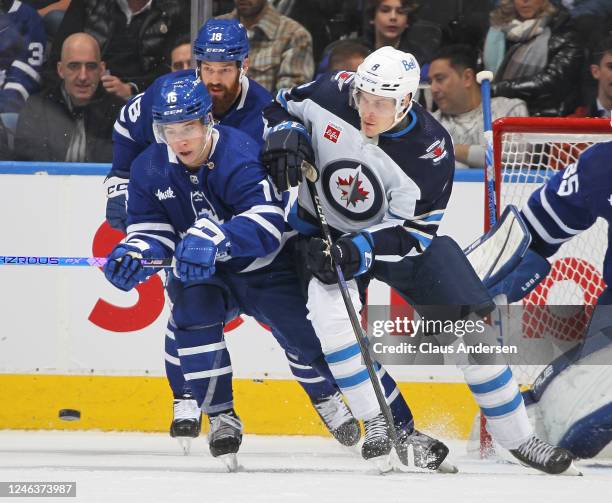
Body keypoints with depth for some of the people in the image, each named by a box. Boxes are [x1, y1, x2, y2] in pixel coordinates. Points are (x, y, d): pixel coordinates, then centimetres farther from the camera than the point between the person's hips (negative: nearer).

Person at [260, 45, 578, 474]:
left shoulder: (430, 149, -27)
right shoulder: (333, 95, -22)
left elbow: (410, 233, -25)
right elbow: (283, 105, -1)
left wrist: (358, 251, -39)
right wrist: (286, 134, -23)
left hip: (398, 233, 0)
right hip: (325, 227, 0)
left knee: (469, 320, -7)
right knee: (329, 305, -30)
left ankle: (515, 434, 8)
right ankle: (377, 423, -18)